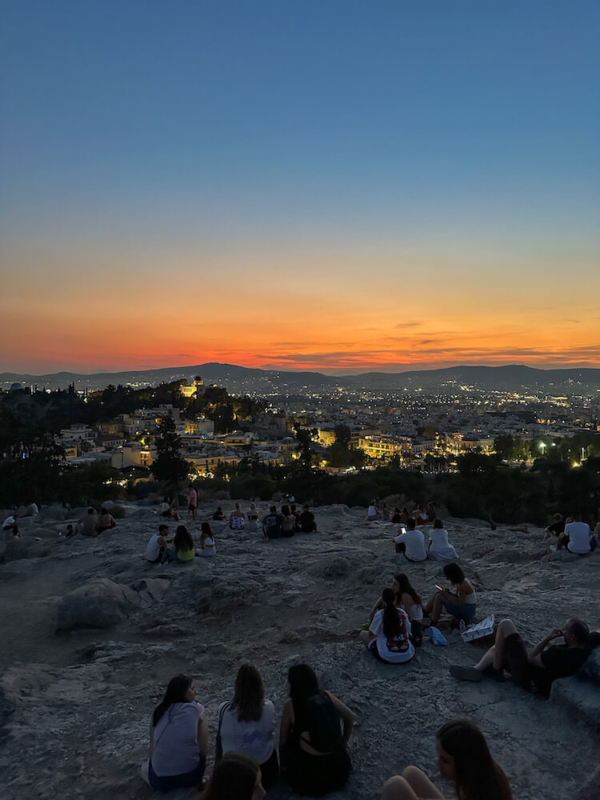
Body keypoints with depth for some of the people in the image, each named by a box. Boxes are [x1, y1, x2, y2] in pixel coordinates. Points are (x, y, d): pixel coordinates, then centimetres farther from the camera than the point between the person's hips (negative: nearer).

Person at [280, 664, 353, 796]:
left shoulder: (291, 704, -11)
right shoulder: (328, 696, -2)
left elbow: (283, 739, 2)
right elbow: (350, 718, 11)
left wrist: (284, 765, 18)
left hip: (310, 772, -3)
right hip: (339, 766, 3)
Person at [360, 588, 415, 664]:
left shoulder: (380, 615, -10)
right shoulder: (403, 613, -1)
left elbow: (371, 634, 2)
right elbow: (408, 632, 13)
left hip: (388, 658, -3)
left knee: (363, 634, 12)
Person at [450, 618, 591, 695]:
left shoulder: (558, 655, -35)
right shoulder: (582, 650, -9)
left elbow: (531, 657, -20)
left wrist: (548, 638, -16)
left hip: (528, 678, -9)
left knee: (505, 624, -8)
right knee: (496, 649, 22)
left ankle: (495, 669, 4)